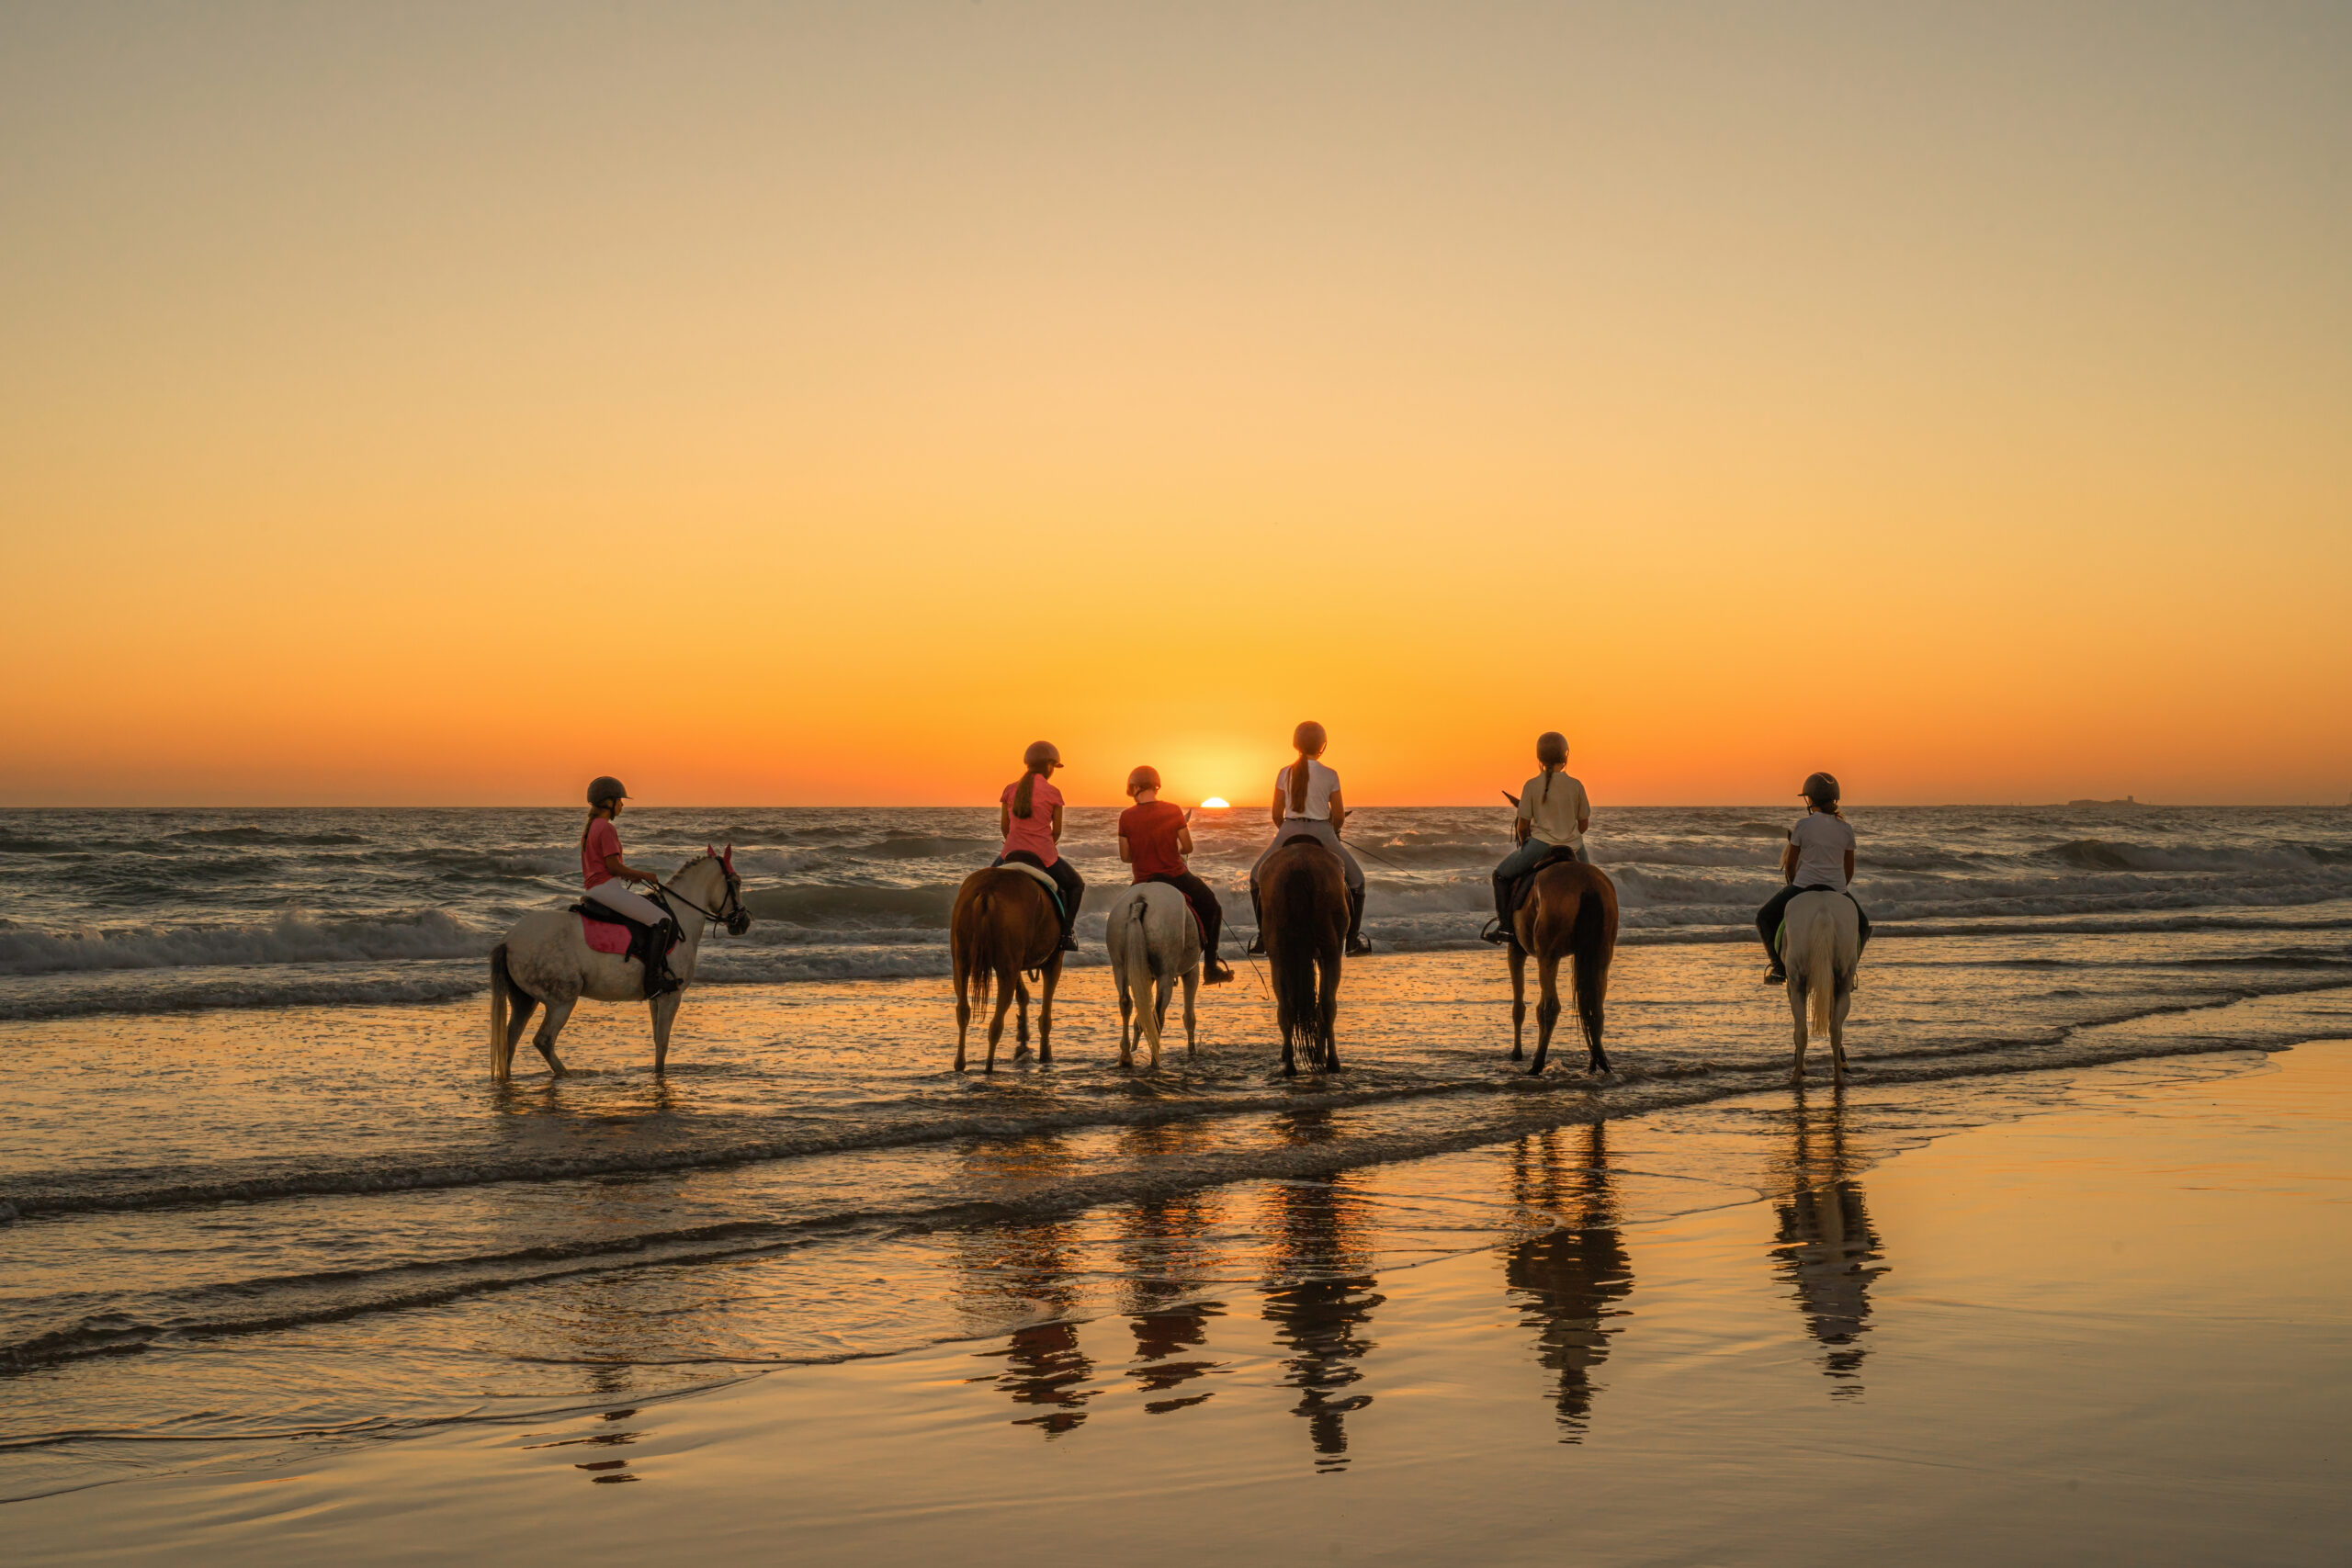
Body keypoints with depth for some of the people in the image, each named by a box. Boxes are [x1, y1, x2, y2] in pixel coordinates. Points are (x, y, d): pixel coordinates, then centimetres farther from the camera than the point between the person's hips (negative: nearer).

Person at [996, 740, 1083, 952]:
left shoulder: (1010, 790, 3)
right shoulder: (1053, 793, -5)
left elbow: (1004, 826, 7)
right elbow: (1057, 831, 1)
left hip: (1011, 854, 3)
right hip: (1044, 855, -3)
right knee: (1076, 884, 22)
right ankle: (1065, 932, 10)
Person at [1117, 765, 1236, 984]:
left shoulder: (1126, 817, -6)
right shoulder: (1173, 810, -9)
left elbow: (1125, 856, -1)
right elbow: (1188, 848, -4)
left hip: (1143, 882, 2)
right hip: (1175, 878, -1)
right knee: (1212, 908, 19)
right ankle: (1210, 968, 14)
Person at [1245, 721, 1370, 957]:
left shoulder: (1285, 774, 0)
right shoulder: (1329, 776, -4)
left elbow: (1277, 815, 3)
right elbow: (1339, 817, -1)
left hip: (1288, 833, 1)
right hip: (1322, 834, -1)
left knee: (1257, 876, 24)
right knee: (1356, 879, 18)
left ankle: (1263, 937, 20)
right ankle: (1353, 939, 16)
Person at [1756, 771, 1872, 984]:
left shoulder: (1802, 826, -7)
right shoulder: (1846, 828, 1)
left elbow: (1790, 865, 0)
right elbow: (1849, 870, 7)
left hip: (1803, 885, -3)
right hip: (1837, 889, 3)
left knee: (1764, 918, 18)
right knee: (1862, 925, 29)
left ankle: (1779, 968, 11)